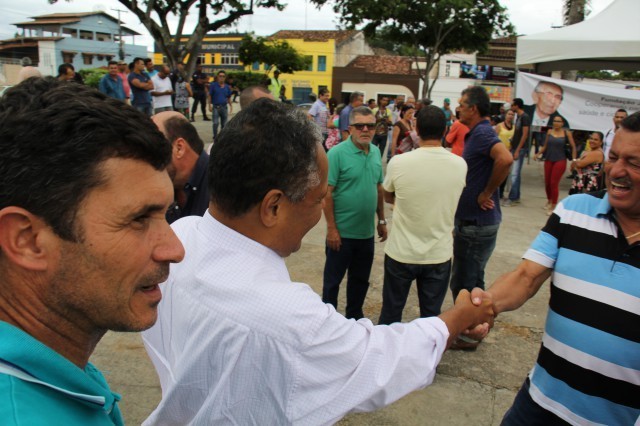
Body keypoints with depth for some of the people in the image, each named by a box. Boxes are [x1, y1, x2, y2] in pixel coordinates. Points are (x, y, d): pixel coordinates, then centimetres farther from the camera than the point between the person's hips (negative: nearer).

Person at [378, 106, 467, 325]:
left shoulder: (398, 162, -15)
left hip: (401, 253, -1)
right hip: (439, 255, 2)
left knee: (391, 313, 16)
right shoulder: (460, 165, -9)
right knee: (431, 315, 15)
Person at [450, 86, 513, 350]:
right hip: (472, 220, 10)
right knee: (472, 279, 22)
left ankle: (467, 335, 19)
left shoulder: (482, 133, -19)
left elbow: (505, 159, -40)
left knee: (464, 282, 3)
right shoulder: (476, 133, 12)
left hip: (477, 223, -10)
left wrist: (486, 193, -27)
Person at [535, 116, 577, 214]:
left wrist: (574, 159, -7)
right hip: (548, 160, 3)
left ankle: (553, 206, 5)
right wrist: (539, 153, -5)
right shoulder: (549, 131, 4)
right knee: (547, 182, 10)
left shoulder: (567, 133, -4)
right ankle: (549, 201, 34)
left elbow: (573, 147, -1)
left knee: (554, 183, -7)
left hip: (560, 161, -3)